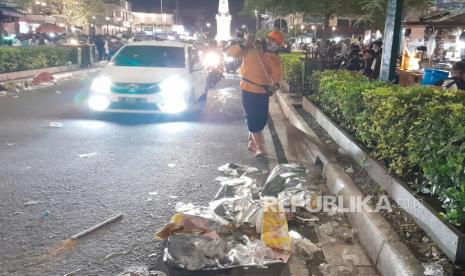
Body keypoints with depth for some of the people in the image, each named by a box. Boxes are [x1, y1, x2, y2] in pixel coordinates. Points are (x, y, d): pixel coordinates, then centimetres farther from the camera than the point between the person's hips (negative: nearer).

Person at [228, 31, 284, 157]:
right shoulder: (251, 49, -4)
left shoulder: (275, 58, 3)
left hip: (263, 91, 4)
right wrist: (244, 45, -23)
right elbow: (231, 52, -7)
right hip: (249, 89, -4)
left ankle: (252, 143, 32)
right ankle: (260, 148, 2)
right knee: (252, 119, -4)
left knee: (262, 119, 10)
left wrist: (275, 84, -35)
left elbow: (277, 73, -14)